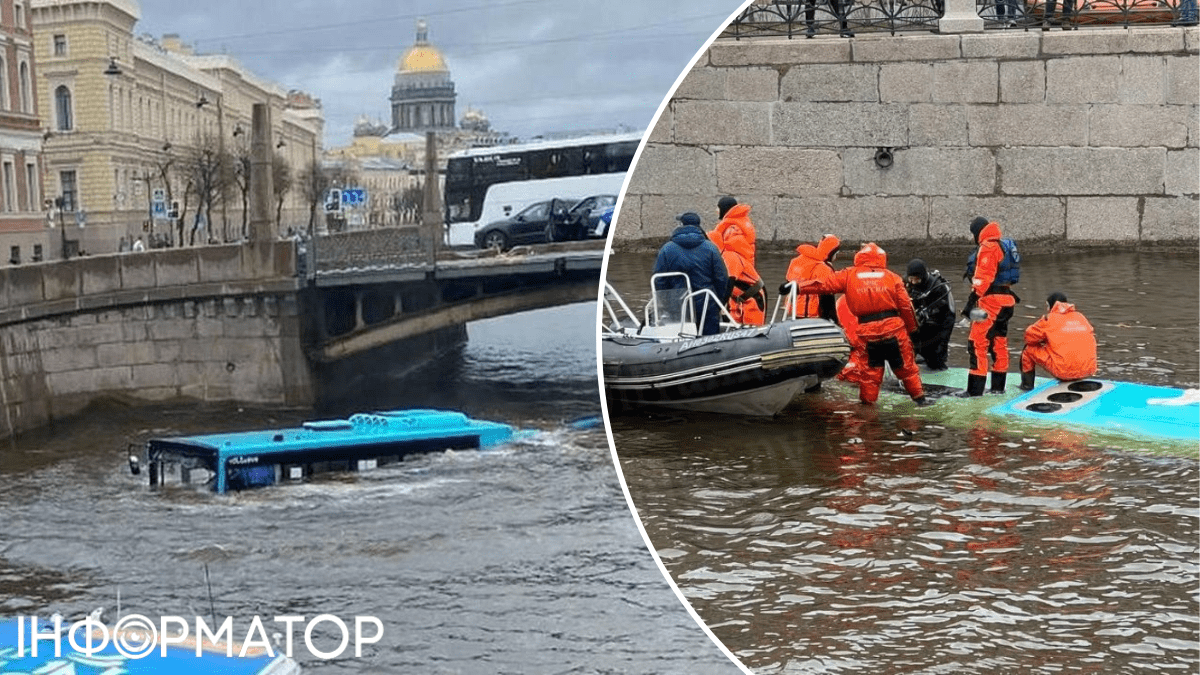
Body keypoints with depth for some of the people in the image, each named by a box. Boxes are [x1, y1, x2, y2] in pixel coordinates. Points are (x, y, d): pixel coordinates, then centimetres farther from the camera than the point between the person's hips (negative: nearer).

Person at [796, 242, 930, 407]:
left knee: (870, 369, 13)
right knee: (905, 366, 10)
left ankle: (867, 400, 16)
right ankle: (919, 397, 15)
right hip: (894, 328, 0)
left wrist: (798, 287, 9)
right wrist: (912, 328, 15)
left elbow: (825, 283, 4)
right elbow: (905, 305, 5)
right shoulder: (892, 277, 6)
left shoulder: (849, 275, 6)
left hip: (867, 332, 0)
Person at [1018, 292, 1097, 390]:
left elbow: (1029, 337, 6)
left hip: (1063, 372, -6)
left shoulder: (1049, 319, 1)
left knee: (1029, 349, 14)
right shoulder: (1081, 317, 15)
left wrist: (1044, 341, 30)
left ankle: (1027, 385, 23)